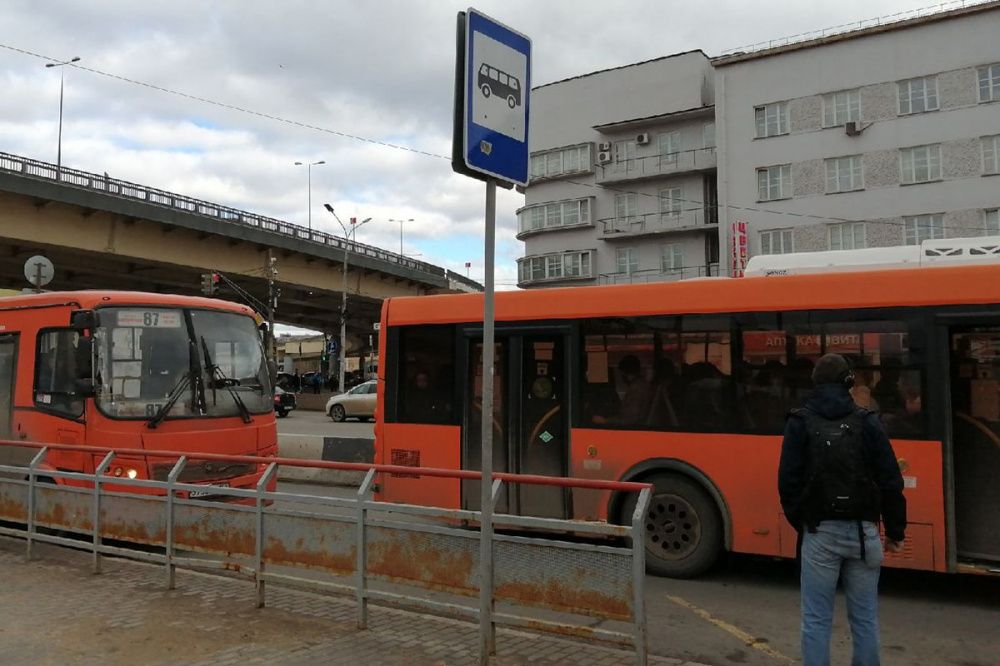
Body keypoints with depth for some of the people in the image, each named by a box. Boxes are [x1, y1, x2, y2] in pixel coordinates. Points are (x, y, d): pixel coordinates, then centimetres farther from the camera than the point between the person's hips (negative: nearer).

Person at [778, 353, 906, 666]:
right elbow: (890, 482, 0)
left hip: (820, 532, -1)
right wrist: (895, 530, 9)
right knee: (865, 619, 13)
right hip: (862, 532, 2)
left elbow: (788, 481, -5)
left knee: (816, 620, 5)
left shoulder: (800, 422, -2)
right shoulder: (867, 421, 1)